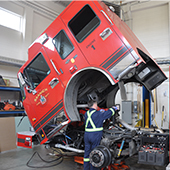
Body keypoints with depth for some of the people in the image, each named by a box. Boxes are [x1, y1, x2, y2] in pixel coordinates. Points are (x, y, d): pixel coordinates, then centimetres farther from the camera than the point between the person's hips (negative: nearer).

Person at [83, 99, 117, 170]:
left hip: (87, 135, 6)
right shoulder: (98, 114, -10)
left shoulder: (86, 113, 7)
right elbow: (108, 113, 3)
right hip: (95, 135, -6)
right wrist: (114, 108, 21)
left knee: (87, 152, 13)